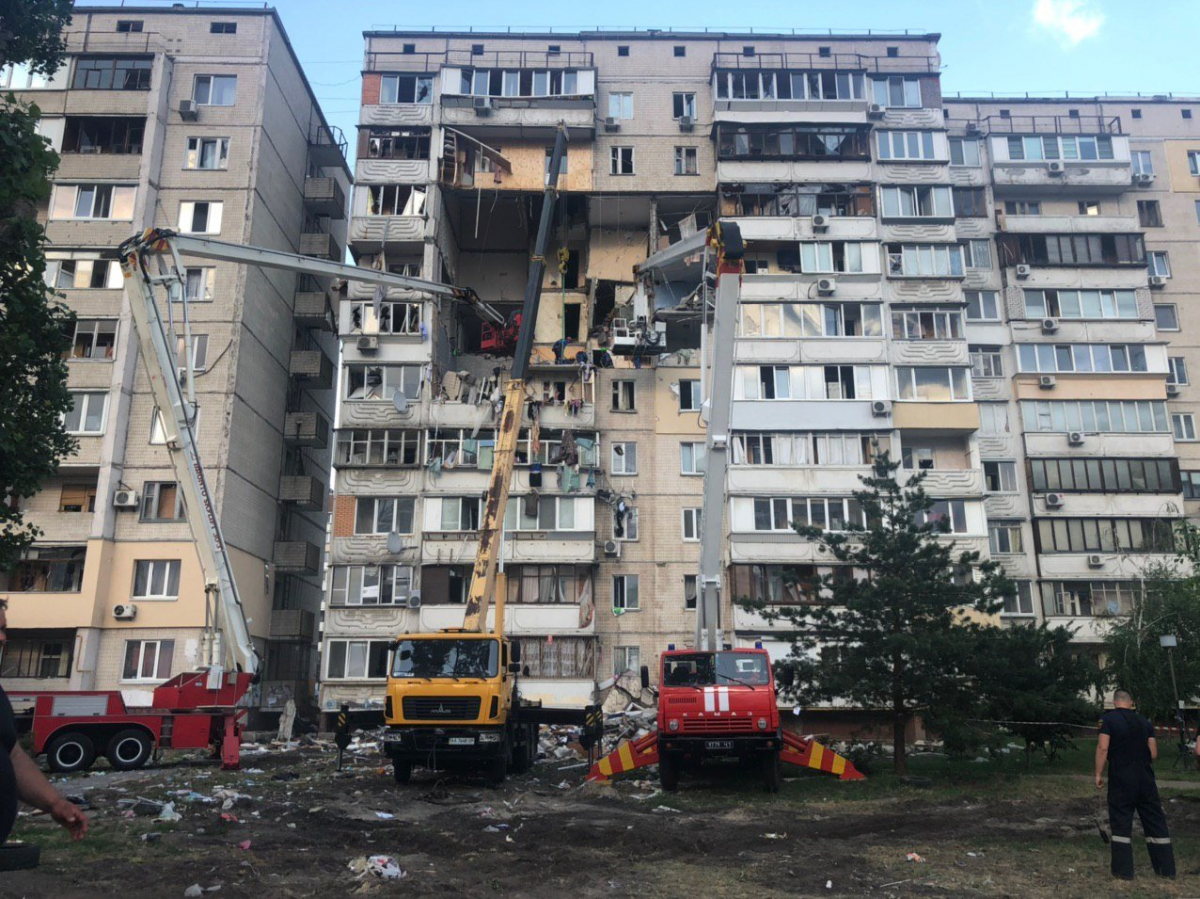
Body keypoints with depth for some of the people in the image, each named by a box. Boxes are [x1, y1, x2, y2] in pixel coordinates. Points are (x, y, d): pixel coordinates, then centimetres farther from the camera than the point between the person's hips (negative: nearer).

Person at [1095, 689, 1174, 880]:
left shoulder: (1109, 719, -5)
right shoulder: (1144, 722, 8)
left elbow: (1103, 747, -14)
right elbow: (1154, 753, 6)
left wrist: (1098, 774, -7)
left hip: (1121, 778, -4)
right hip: (1145, 778, 4)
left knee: (1121, 823, 2)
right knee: (1155, 821, 12)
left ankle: (1123, 870, 3)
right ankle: (1166, 867, 17)